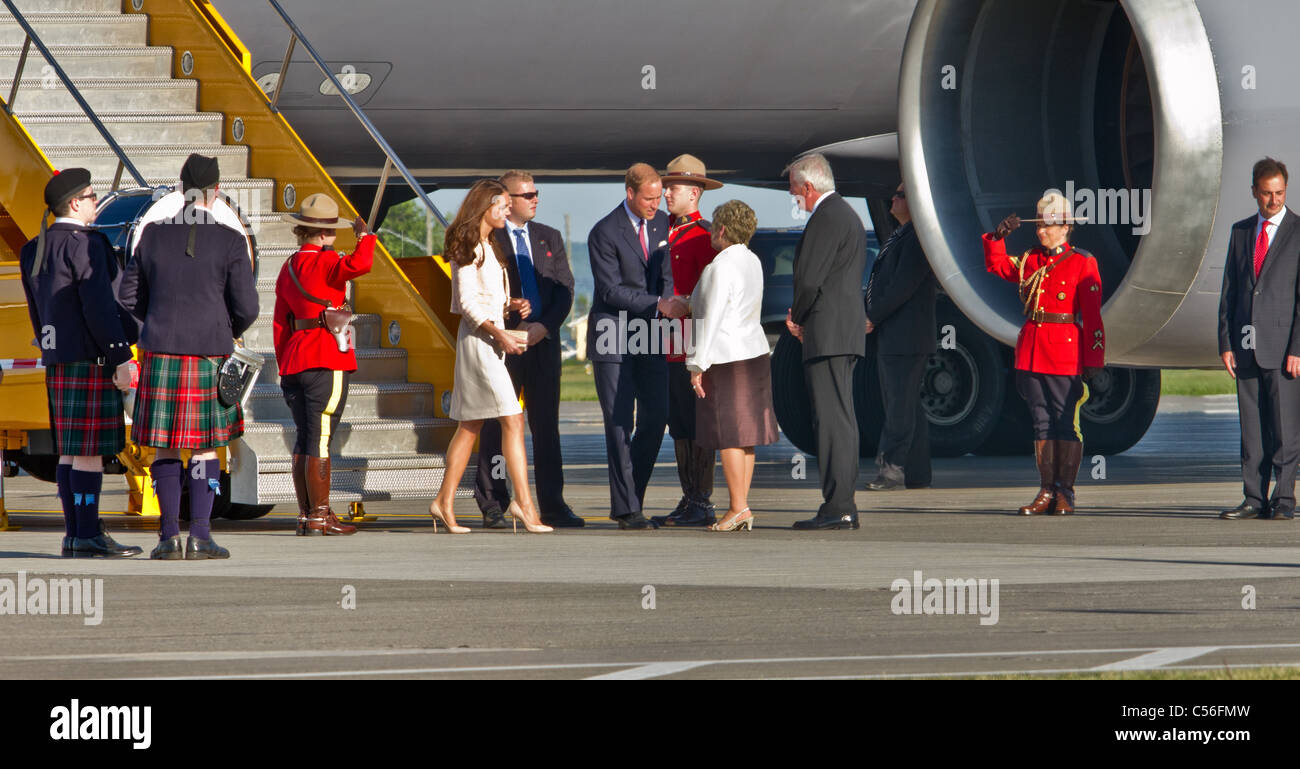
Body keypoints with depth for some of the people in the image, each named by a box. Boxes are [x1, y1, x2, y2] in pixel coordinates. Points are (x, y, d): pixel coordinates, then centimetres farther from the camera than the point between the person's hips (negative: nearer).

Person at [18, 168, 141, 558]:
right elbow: (98, 305, -19)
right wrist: (121, 358, -16)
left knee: (70, 449, 8)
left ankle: (75, 535, 8)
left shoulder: (35, 250, 13)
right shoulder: (85, 244, -14)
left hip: (59, 360, 9)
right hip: (91, 358, -9)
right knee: (91, 449, -8)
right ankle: (88, 537, -10)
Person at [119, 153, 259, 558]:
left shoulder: (153, 235, 1)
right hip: (210, 356, -2)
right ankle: (200, 536, -2)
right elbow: (246, 308, -6)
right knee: (205, 447, 6)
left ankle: (169, 536, 4)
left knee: (165, 446, 8)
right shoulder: (231, 242, -6)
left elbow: (130, 296, 5)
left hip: (161, 353, 2)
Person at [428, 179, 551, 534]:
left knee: (471, 425, 10)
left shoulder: (486, 246, 18)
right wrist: (499, 333, -21)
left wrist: (511, 304, 4)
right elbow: (467, 301, -16)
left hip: (490, 337, 10)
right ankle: (523, 502, -16)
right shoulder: (469, 247, -11)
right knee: (513, 419, -13)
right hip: (478, 339, -10)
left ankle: (444, 502, 13)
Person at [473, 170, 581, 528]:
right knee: (496, 426, -1)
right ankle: (492, 506, 3)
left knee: (546, 424, 3)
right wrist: (511, 328, -12)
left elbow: (565, 290, 8)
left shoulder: (550, 238, 15)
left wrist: (543, 326, -7)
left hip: (544, 340, 4)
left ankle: (552, 505, 5)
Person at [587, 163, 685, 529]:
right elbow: (612, 291, -16)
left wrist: (668, 302, -9)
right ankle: (626, 509, -3)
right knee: (619, 423, -6)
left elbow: (666, 274, 12)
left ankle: (631, 497, 15)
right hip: (613, 338, -6)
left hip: (649, 334, 6)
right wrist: (658, 305, -23)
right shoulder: (604, 234, -13)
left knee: (655, 418, 3)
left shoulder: (662, 223, 7)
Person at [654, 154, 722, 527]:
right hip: (669, 345, 9)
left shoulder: (704, 236, -9)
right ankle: (689, 501, 13)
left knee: (697, 424, -7)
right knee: (679, 425, 9)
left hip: (693, 342, -9)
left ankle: (703, 505, -5)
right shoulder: (670, 234, 18)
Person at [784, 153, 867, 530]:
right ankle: (842, 506, 12)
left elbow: (810, 277, -17)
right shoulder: (847, 214, 21)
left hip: (828, 333, -11)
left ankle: (837, 508, -14)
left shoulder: (826, 217, -12)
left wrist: (797, 318, 1)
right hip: (848, 330, 11)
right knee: (840, 418, 10)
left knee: (833, 419, -11)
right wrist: (801, 316, 13)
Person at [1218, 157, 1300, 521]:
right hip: (1246, 346, 5)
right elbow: (1229, 290, 14)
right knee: (1251, 426, 6)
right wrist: (1225, 342, 5)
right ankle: (1254, 498, 10)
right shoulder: (1241, 231, 13)